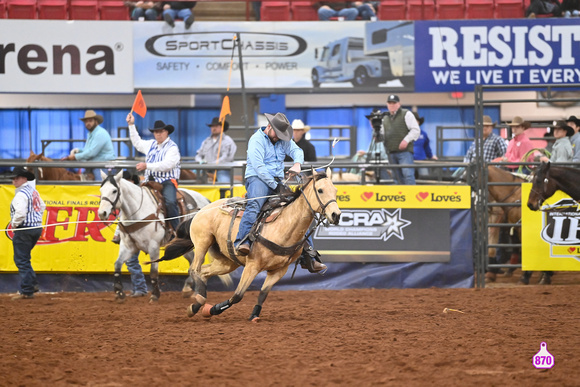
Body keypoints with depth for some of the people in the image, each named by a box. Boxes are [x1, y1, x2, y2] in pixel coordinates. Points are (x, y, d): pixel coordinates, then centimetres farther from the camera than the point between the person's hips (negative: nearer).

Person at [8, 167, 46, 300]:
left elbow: (20, 213, -27)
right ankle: (33, 284, 18)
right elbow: (42, 206, 25)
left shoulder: (21, 194, -17)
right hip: (37, 228, 10)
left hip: (24, 229, -10)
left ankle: (27, 291, -5)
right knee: (24, 258, 22)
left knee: (21, 260, -4)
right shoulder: (34, 191, 13)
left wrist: (14, 224, -11)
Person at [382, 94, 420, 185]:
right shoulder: (385, 119, 22)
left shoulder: (406, 114, 3)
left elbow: (416, 130, -4)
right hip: (391, 153, 6)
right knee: (397, 177, 6)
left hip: (404, 151, -6)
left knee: (407, 174, -16)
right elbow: (383, 134, 28)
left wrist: (406, 140, -17)